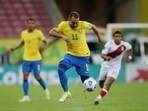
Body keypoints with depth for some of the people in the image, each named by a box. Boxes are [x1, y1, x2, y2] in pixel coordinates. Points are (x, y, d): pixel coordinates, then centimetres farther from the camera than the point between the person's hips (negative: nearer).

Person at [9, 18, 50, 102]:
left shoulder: (38, 33, -7)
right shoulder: (23, 33, 6)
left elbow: (45, 41, -13)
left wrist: (45, 45, -35)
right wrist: (15, 48, 15)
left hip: (36, 58, -3)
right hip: (26, 58, 4)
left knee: (37, 77, -1)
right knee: (25, 76, -8)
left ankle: (46, 90, 27)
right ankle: (26, 96, -7)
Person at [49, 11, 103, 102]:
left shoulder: (83, 24, -13)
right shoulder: (63, 25, -12)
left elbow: (93, 27, 7)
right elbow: (51, 32, -10)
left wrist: (99, 37, 22)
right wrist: (62, 36, -25)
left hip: (83, 55, -1)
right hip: (70, 54, 1)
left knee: (85, 79, 0)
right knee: (60, 69, -25)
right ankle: (66, 92, -13)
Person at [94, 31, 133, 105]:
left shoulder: (125, 45, -10)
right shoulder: (109, 44, -17)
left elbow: (130, 48, 15)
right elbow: (102, 55, -20)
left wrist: (129, 56, 2)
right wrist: (106, 57, -41)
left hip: (115, 67, -1)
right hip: (106, 65, 1)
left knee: (108, 83, -22)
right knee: (101, 84, 14)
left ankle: (99, 98, -26)